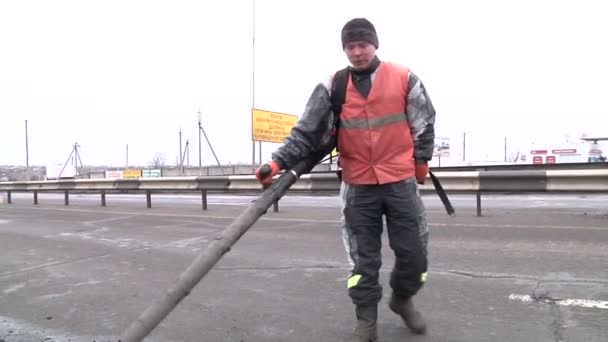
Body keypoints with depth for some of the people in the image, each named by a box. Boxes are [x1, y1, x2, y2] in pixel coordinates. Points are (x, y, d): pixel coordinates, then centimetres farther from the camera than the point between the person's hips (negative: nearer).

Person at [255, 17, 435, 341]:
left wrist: (421, 160, 9)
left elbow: (424, 123, 9)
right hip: (358, 186, 0)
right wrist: (279, 161, -15)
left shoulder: (404, 78, -2)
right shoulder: (332, 88, -2)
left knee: (412, 252, 6)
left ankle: (402, 300, 35)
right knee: (363, 257, 7)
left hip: (401, 181, 0)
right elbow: (306, 131, -6)